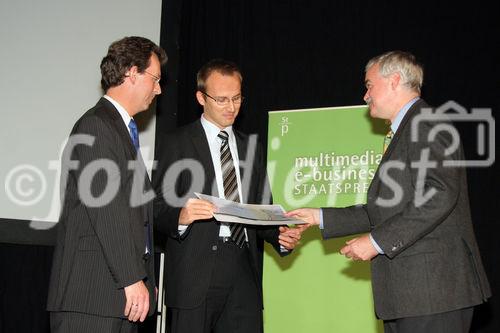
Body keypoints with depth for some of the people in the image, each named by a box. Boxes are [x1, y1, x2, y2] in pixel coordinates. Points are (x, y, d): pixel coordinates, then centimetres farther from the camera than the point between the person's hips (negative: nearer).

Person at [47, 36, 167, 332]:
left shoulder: (124, 130, 22)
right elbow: (106, 211, -17)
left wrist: (145, 280, 18)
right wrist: (132, 279, -18)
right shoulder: (95, 126, -9)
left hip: (124, 291, 9)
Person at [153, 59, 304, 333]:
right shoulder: (177, 142, 4)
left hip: (244, 273, 4)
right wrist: (181, 216, -24)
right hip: (195, 274, -4)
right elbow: (157, 208, -3)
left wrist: (280, 236, 2)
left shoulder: (251, 147, 21)